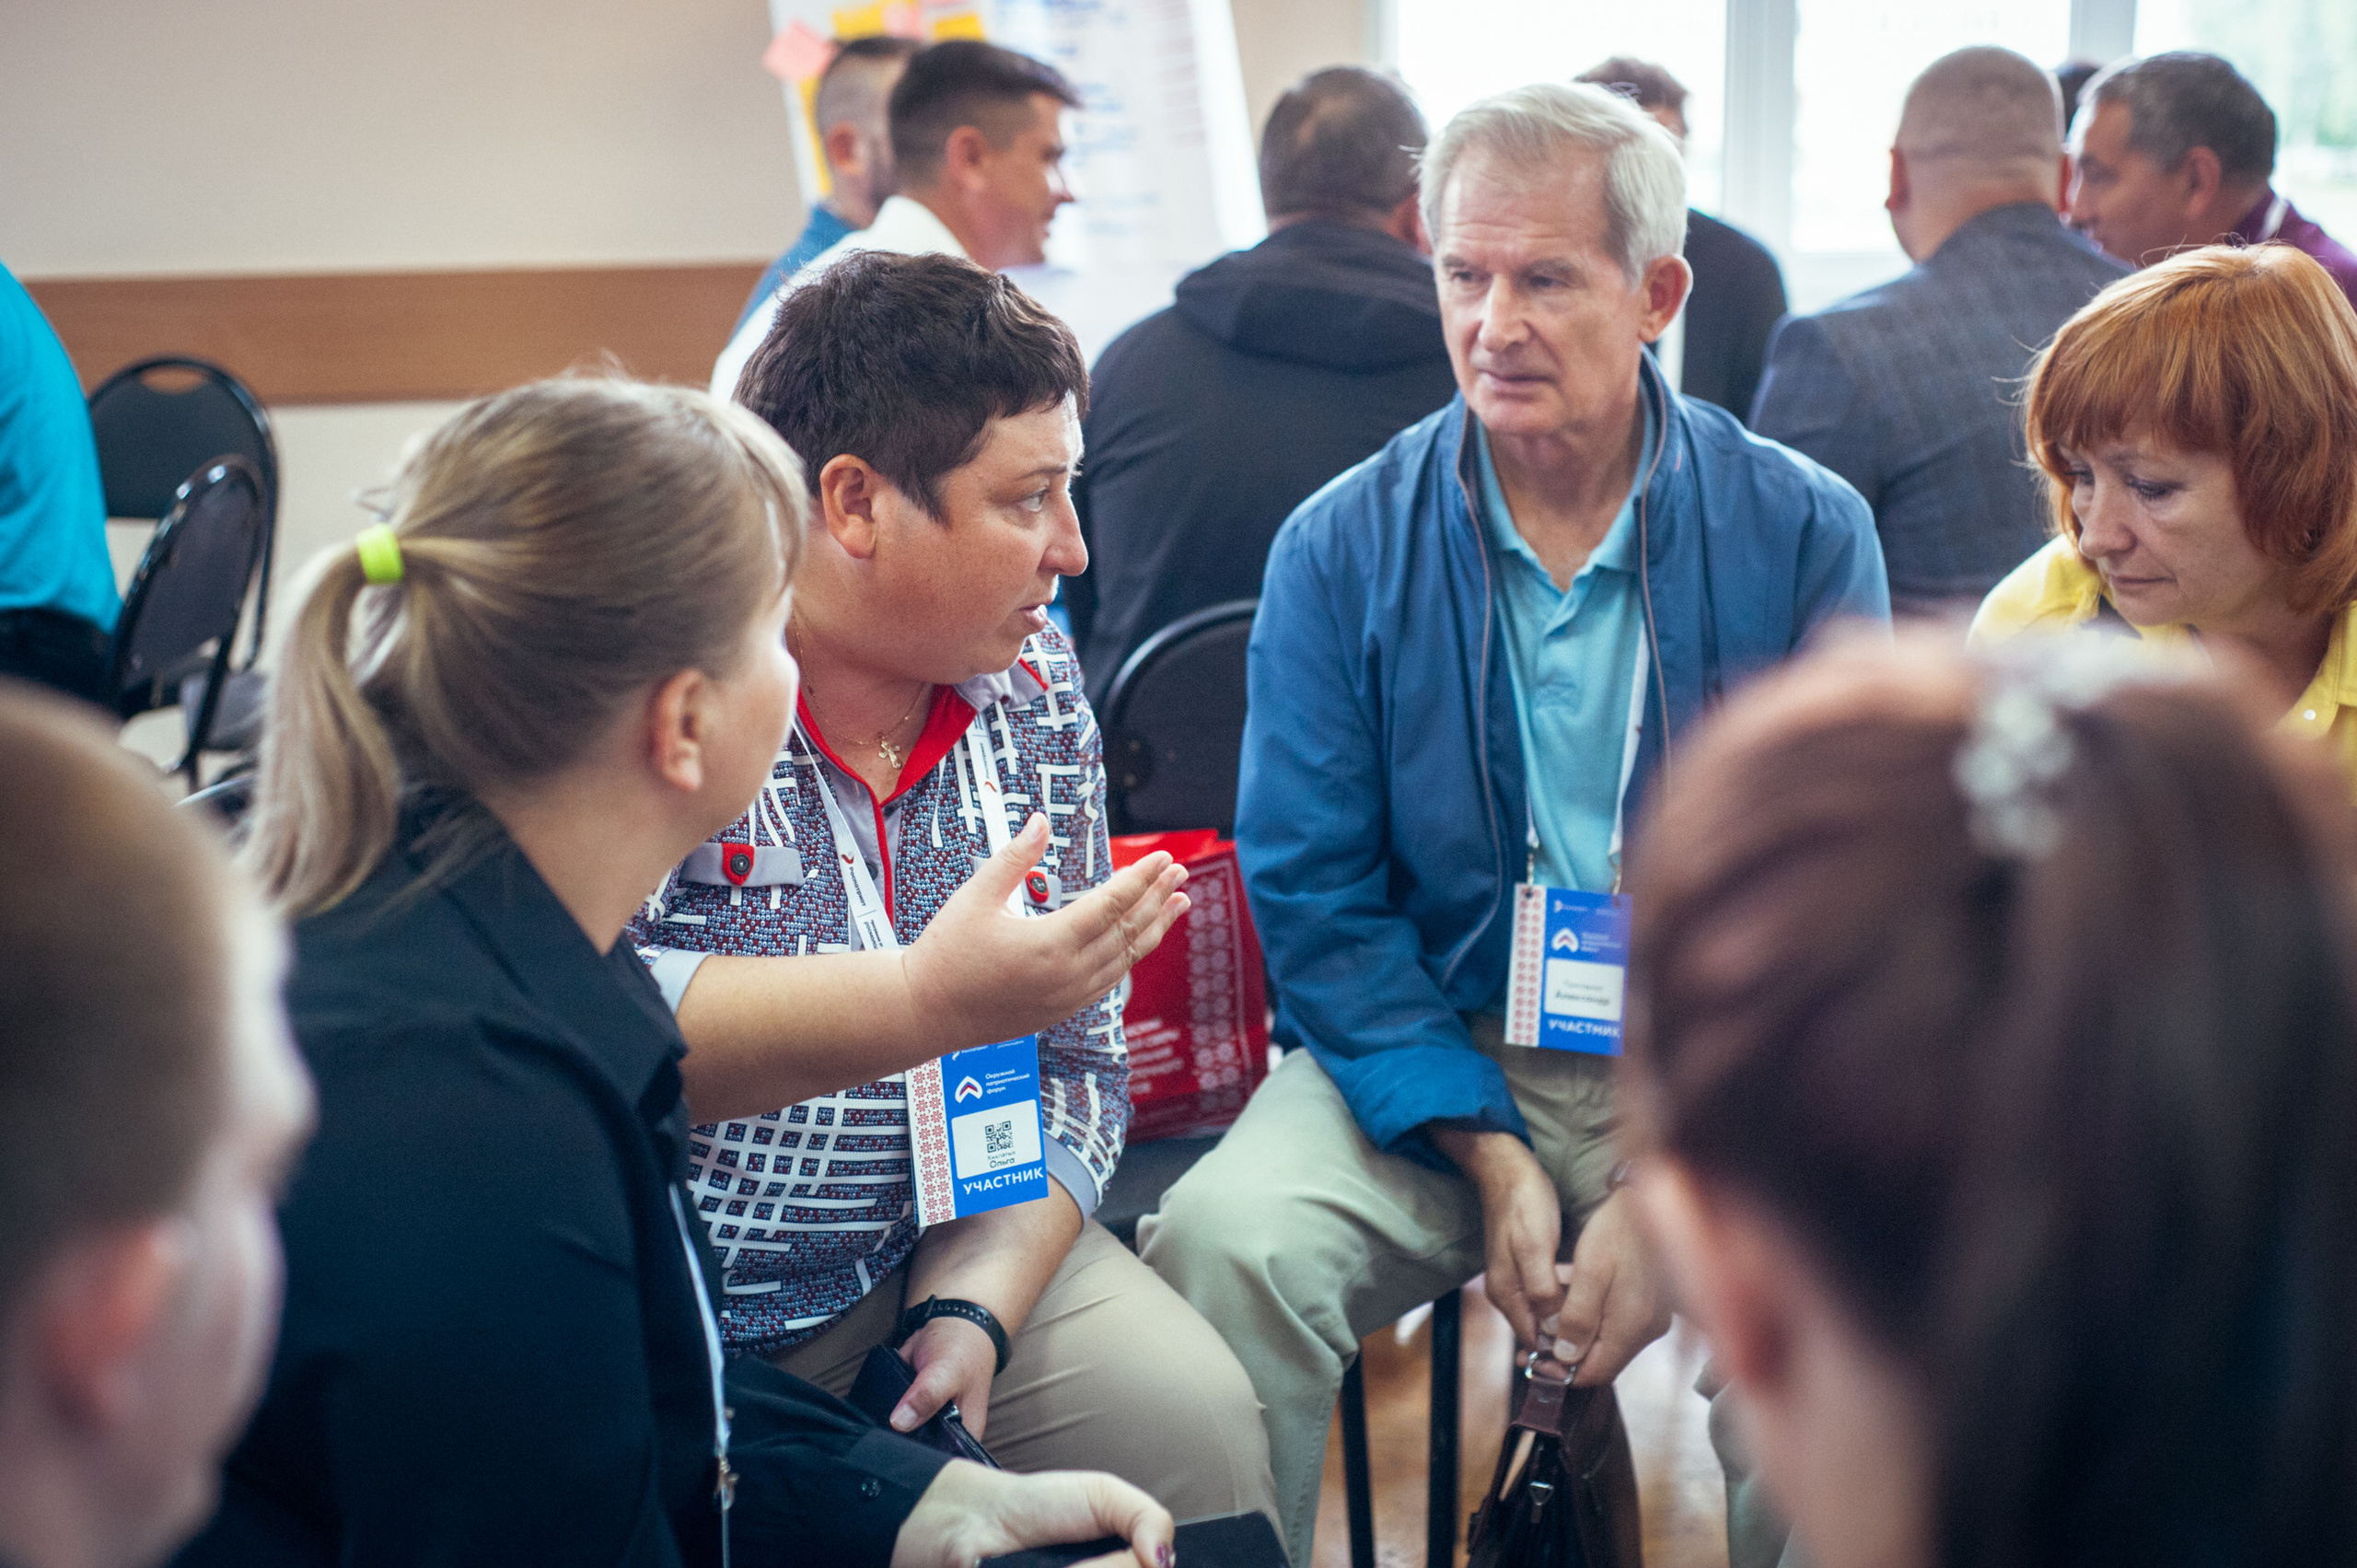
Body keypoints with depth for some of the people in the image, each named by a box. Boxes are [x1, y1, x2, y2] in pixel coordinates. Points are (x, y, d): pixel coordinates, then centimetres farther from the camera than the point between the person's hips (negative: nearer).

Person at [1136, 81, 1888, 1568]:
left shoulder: (1804, 534, -2)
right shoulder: (1342, 548, 0)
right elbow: (1314, 894, -2)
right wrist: (1491, 1156, -14)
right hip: (1436, 1061, 1)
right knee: (1223, 1239, -27)